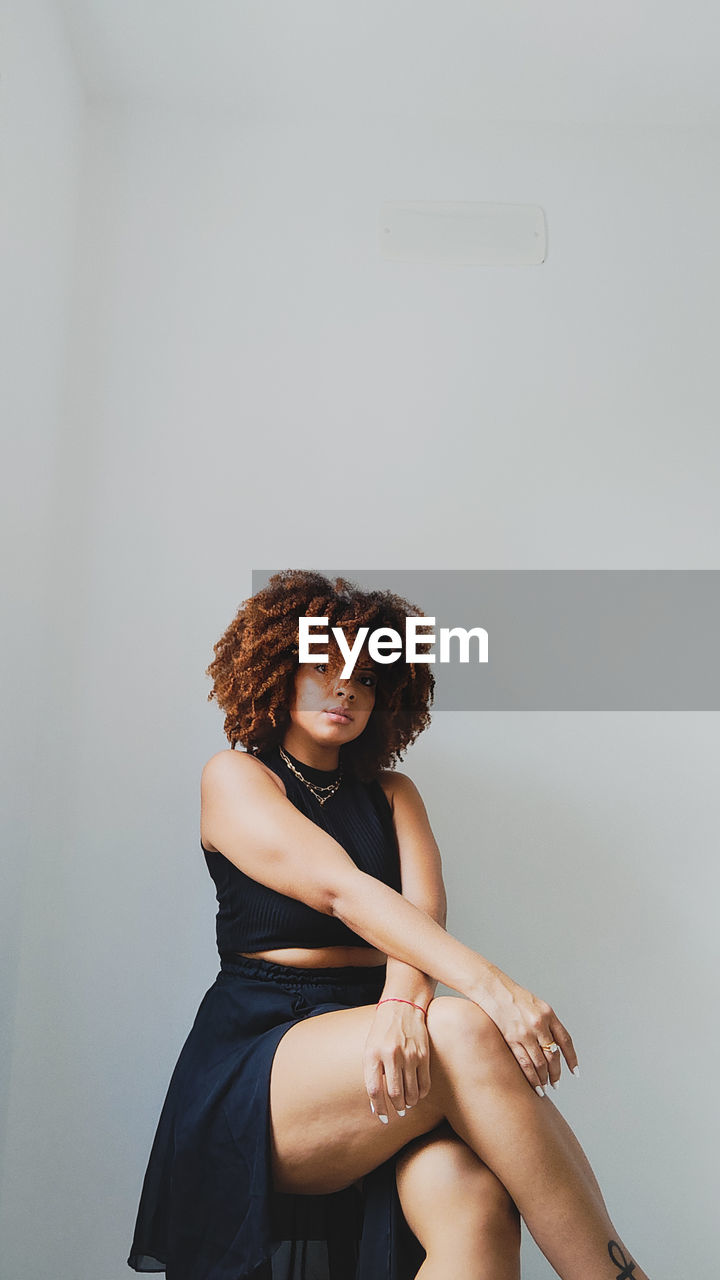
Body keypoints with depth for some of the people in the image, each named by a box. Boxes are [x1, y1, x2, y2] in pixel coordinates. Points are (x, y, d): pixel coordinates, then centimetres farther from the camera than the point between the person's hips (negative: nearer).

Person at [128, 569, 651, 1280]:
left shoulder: (391, 792, 17)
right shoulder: (234, 776, 2)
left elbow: (423, 906, -3)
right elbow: (336, 886, -15)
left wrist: (406, 998, -27)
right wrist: (487, 985, -27)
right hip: (260, 1057, -3)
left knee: (475, 1206, -31)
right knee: (464, 1033, -32)